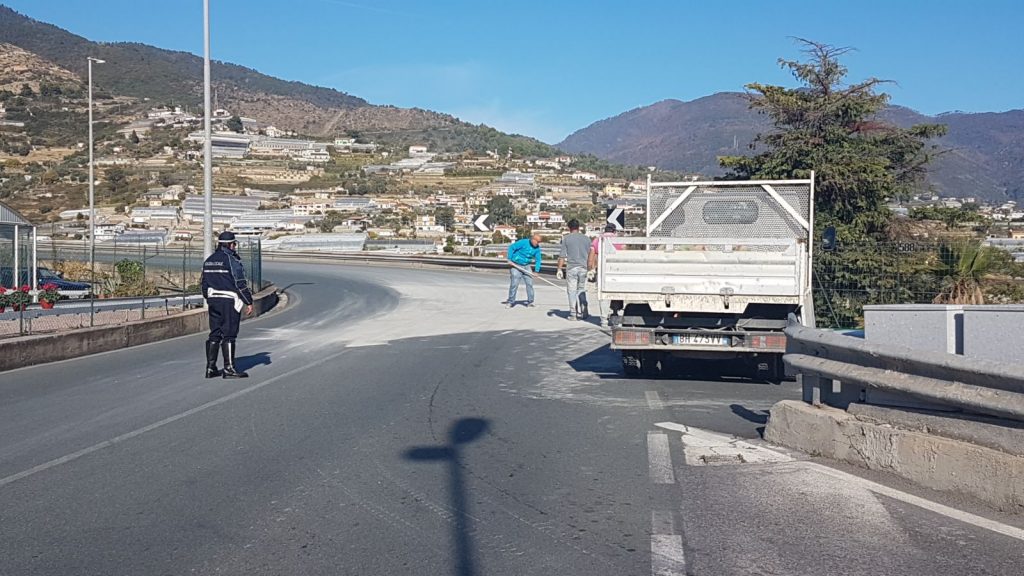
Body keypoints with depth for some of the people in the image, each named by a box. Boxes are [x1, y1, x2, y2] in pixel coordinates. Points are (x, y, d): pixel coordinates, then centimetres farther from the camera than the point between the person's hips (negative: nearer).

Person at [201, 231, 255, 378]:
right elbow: (240, 284, -14)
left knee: (215, 334, 11)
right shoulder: (231, 260, -12)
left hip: (213, 301, 7)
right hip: (229, 301, -7)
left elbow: (204, 284, 15)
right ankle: (229, 368, -3)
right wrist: (249, 302, -9)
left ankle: (211, 368, 12)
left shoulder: (209, 260, 11)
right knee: (229, 334, -4)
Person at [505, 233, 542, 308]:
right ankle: (511, 301, 4)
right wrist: (509, 259, -20)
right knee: (514, 283, -8)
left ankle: (530, 301, 10)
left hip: (526, 266, 5)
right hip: (515, 265, -5)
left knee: (529, 283, -1)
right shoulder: (523, 242, -17)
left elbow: (538, 259, 2)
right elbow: (511, 247, -15)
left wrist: (536, 271, -10)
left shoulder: (537, 248, 0)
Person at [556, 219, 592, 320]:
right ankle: (582, 313, 10)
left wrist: (559, 269, 0)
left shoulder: (566, 238, 0)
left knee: (572, 291, 2)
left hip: (571, 268, -3)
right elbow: (590, 256, 9)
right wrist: (589, 269, 15)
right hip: (583, 268, 3)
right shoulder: (586, 238, 9)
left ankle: (573, 314, 2)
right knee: (582, 291, 11)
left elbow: (562, 255, -3)